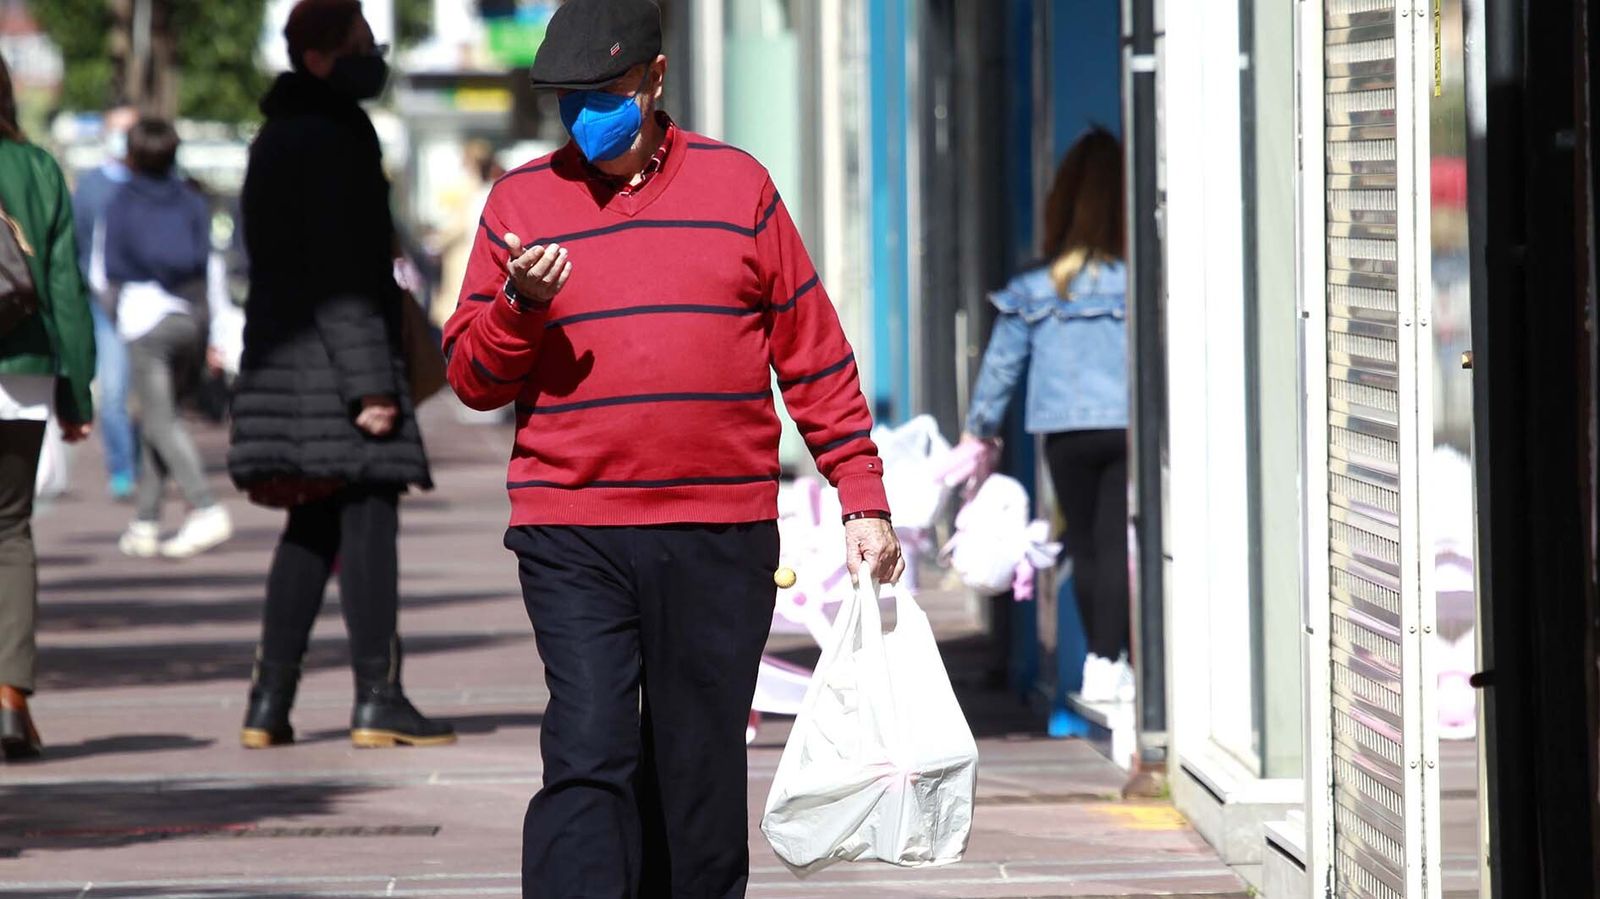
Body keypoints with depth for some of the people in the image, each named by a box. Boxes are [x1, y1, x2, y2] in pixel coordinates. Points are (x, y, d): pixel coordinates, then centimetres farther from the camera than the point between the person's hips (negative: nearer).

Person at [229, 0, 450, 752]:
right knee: (367, 520, -6)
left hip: (284, 355, 10)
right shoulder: (327, 140, -15)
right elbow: (337, 273, -20)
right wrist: (372, 381, -21)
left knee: (313, 529, 12)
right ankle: (377, 699, -6)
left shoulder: (281, 137, 17)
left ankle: (270, 703, 10)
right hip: (335, 360, -10)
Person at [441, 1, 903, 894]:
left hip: (722, 542, 1)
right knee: (589, 754, -13)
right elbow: (472, 376, 9)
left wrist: (864, 500, 8)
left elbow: (815, 354, 11)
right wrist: (521, 305, -11)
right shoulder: (523, 199, 8)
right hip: (572, 539, -1)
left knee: (700, 770, 5)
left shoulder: (737, 185, 8)